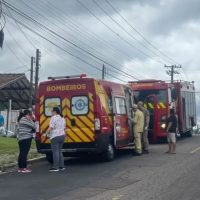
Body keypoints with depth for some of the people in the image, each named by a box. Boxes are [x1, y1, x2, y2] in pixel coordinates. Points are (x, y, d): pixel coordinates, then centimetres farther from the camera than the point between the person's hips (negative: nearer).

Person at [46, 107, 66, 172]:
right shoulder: (62, 118, 17)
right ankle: (61, 166, 15)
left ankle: (55, 167, -7)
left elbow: (51, 127, -17)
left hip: (55, 136, -9)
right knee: (59, 151, 15)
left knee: (55, 151, -6)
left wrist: (46, 133, -9)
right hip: (62, 135, 9)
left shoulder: (54, 117, -10)